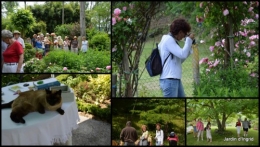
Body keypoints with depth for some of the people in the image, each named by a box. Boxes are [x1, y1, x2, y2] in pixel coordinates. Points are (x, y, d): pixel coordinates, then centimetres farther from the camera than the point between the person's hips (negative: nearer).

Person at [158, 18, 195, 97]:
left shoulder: (172, 40, 18)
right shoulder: (168, 40, -11)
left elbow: (179, 60, 20)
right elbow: (182, 54, -18)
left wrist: (190, 46, 13)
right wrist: (189, 40, -6)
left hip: (175, 79, 10)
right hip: (169, 80, -10)